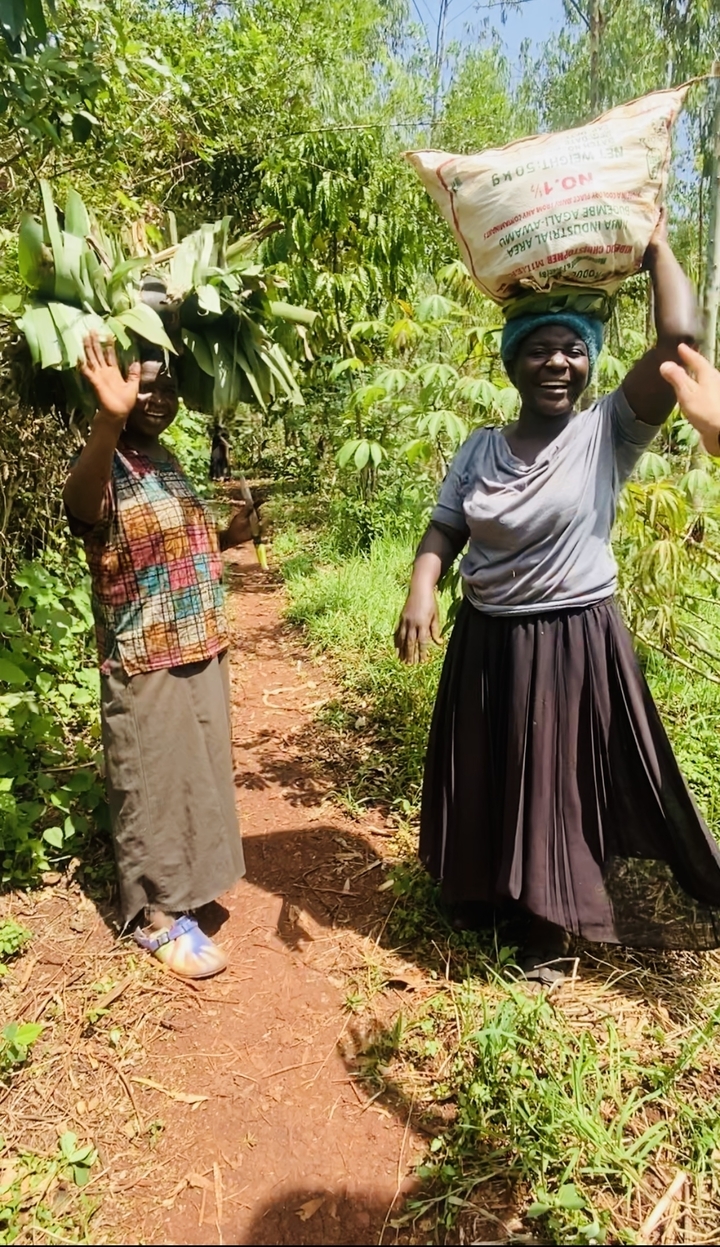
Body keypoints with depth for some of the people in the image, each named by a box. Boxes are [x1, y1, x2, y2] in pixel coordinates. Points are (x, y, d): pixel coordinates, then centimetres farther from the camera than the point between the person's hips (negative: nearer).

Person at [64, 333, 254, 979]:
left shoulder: (167, 461, 9)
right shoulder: (106, 467, -16)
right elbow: (79, 506, -42)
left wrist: (230, 535, 5)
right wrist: (110, 419, -56)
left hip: (200, 650, 8)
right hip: (146, 662, -8)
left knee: (197, 774, 19)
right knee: (155, 783, 4)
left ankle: (182, 889, 40)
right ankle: (158, 918, 22)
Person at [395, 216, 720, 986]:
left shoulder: (609, 432, -9)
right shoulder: (480, 448, 2)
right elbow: (445, 529, 2)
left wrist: (655, 243, -7)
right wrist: (420, 591, -16)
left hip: (574, 641, -3)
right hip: (486, 641, 4)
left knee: (560, 783, 10)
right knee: (484, 777, 18)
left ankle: (548, 929, 31)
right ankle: (481, 893, 43)